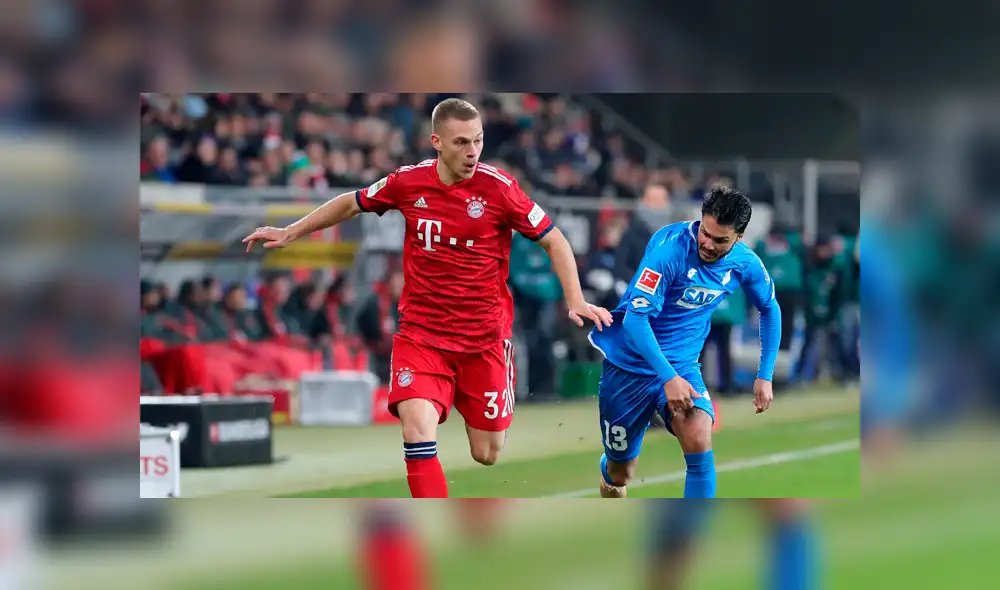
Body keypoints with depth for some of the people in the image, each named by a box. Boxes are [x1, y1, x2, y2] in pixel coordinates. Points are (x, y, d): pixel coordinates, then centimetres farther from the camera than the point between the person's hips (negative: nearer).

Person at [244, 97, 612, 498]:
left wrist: (575, 302, -15)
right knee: (417, 430, -22)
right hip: (421, 332, 1)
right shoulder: (408, 182, -5)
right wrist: (290, 233, 17)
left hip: (484, 337, -1)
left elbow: (553, 241, -3)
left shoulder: (498, 187, -12)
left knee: (487, 455, 5)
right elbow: (351, 204, 14)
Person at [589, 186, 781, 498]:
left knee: (699, 440, -27)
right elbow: (635, 317, -27)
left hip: (683, 366, 3)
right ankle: (608, 470, 48)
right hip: (630, 364, -3)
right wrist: (668, 378, -33)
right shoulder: (671, 247, -25)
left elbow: (769, 309, 12)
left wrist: (765, 376, 8)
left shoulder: (744, 264, -8)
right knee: (620, 475, 9)